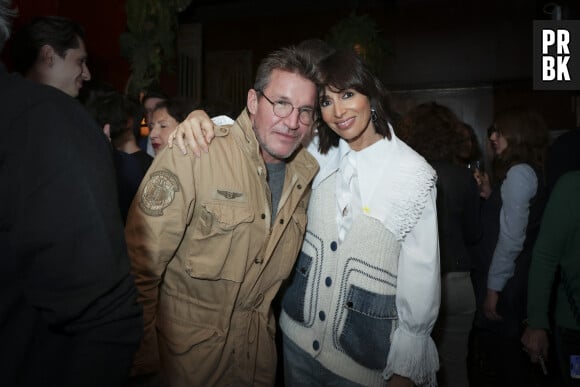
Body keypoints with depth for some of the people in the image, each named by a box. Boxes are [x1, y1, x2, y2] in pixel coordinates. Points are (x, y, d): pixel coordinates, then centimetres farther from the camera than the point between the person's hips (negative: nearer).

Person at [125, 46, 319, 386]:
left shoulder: (306, 172, -5)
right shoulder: (193, 154, -24)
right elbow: (141, 262, -20)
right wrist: (142, 357, -13)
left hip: (259, 342, 5)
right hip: (189, 343, -5)